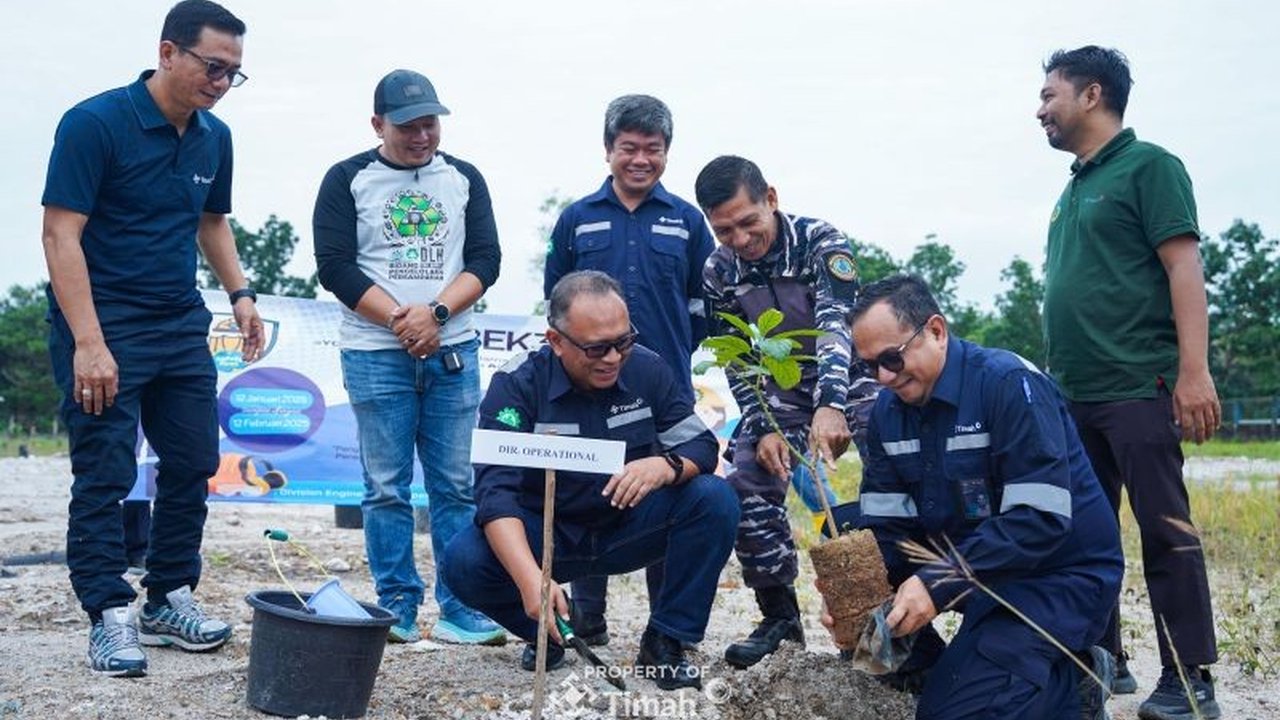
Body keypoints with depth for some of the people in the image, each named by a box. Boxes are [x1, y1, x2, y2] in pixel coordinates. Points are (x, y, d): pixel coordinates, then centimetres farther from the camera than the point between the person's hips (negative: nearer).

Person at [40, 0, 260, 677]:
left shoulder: (214, 138, 7)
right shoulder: (95, 123, -14)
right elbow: (60, 233, -17)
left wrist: (240, 293, 9)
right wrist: (88, 342, -23)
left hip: (182, 328, 7)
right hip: (104, 328, -7)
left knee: (191, 467, 8)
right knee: (105, 476, -3)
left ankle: (170, 599, 21)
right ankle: (109, 615, 5)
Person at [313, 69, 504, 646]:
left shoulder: (464, 179, 11)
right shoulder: (348, 180, 3)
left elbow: (485, 259, 4)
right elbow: (335, 267, -4)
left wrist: (436, 312, -12)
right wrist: (400, 320, -11)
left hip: (452, 352, 2)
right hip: (376, 355, -2)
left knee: (456, 485, 2)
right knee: (387, 488, 0)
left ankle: (460, 610, 6)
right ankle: (397, 608, 8)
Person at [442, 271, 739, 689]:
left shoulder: (646, 368, -7)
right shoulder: (517, 384, -17)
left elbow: (702, 446, -7)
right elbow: (495, 492, -27)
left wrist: (667, 466, -34)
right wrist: (530, 579, -44)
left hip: (629, 529, 2)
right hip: (546, 536, -2)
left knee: (714, 500, -23)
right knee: (464, 562, -30)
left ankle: (665, 643, -9)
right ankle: (544, 634, 3)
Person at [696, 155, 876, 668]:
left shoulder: (821, 241, -21)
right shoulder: (718, 272, -7)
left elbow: (837, 322, -35)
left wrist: (830, 406, -50)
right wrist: (762, 430, -17)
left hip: (847, 385, -4)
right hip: (778, 396, 4)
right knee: (748, 486, -11)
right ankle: (779, 613, 4)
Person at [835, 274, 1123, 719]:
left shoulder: (1010, 384, -21)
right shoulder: (888, 410, 2)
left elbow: (1041, 519, -28)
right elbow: (885, 524, -2)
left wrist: (938, 584, -33)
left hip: (1060, 574, -8)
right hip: (967, 563, 8)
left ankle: (1072, 681, 4)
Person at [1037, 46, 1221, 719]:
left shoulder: (1147, 166, -4)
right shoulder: (1074, 189, 19)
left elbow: (1184, 267, -12)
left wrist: (1194, 370, -20)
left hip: (1137, 388, -8)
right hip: (1074, 396, 9)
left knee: (1165, 533, -5)